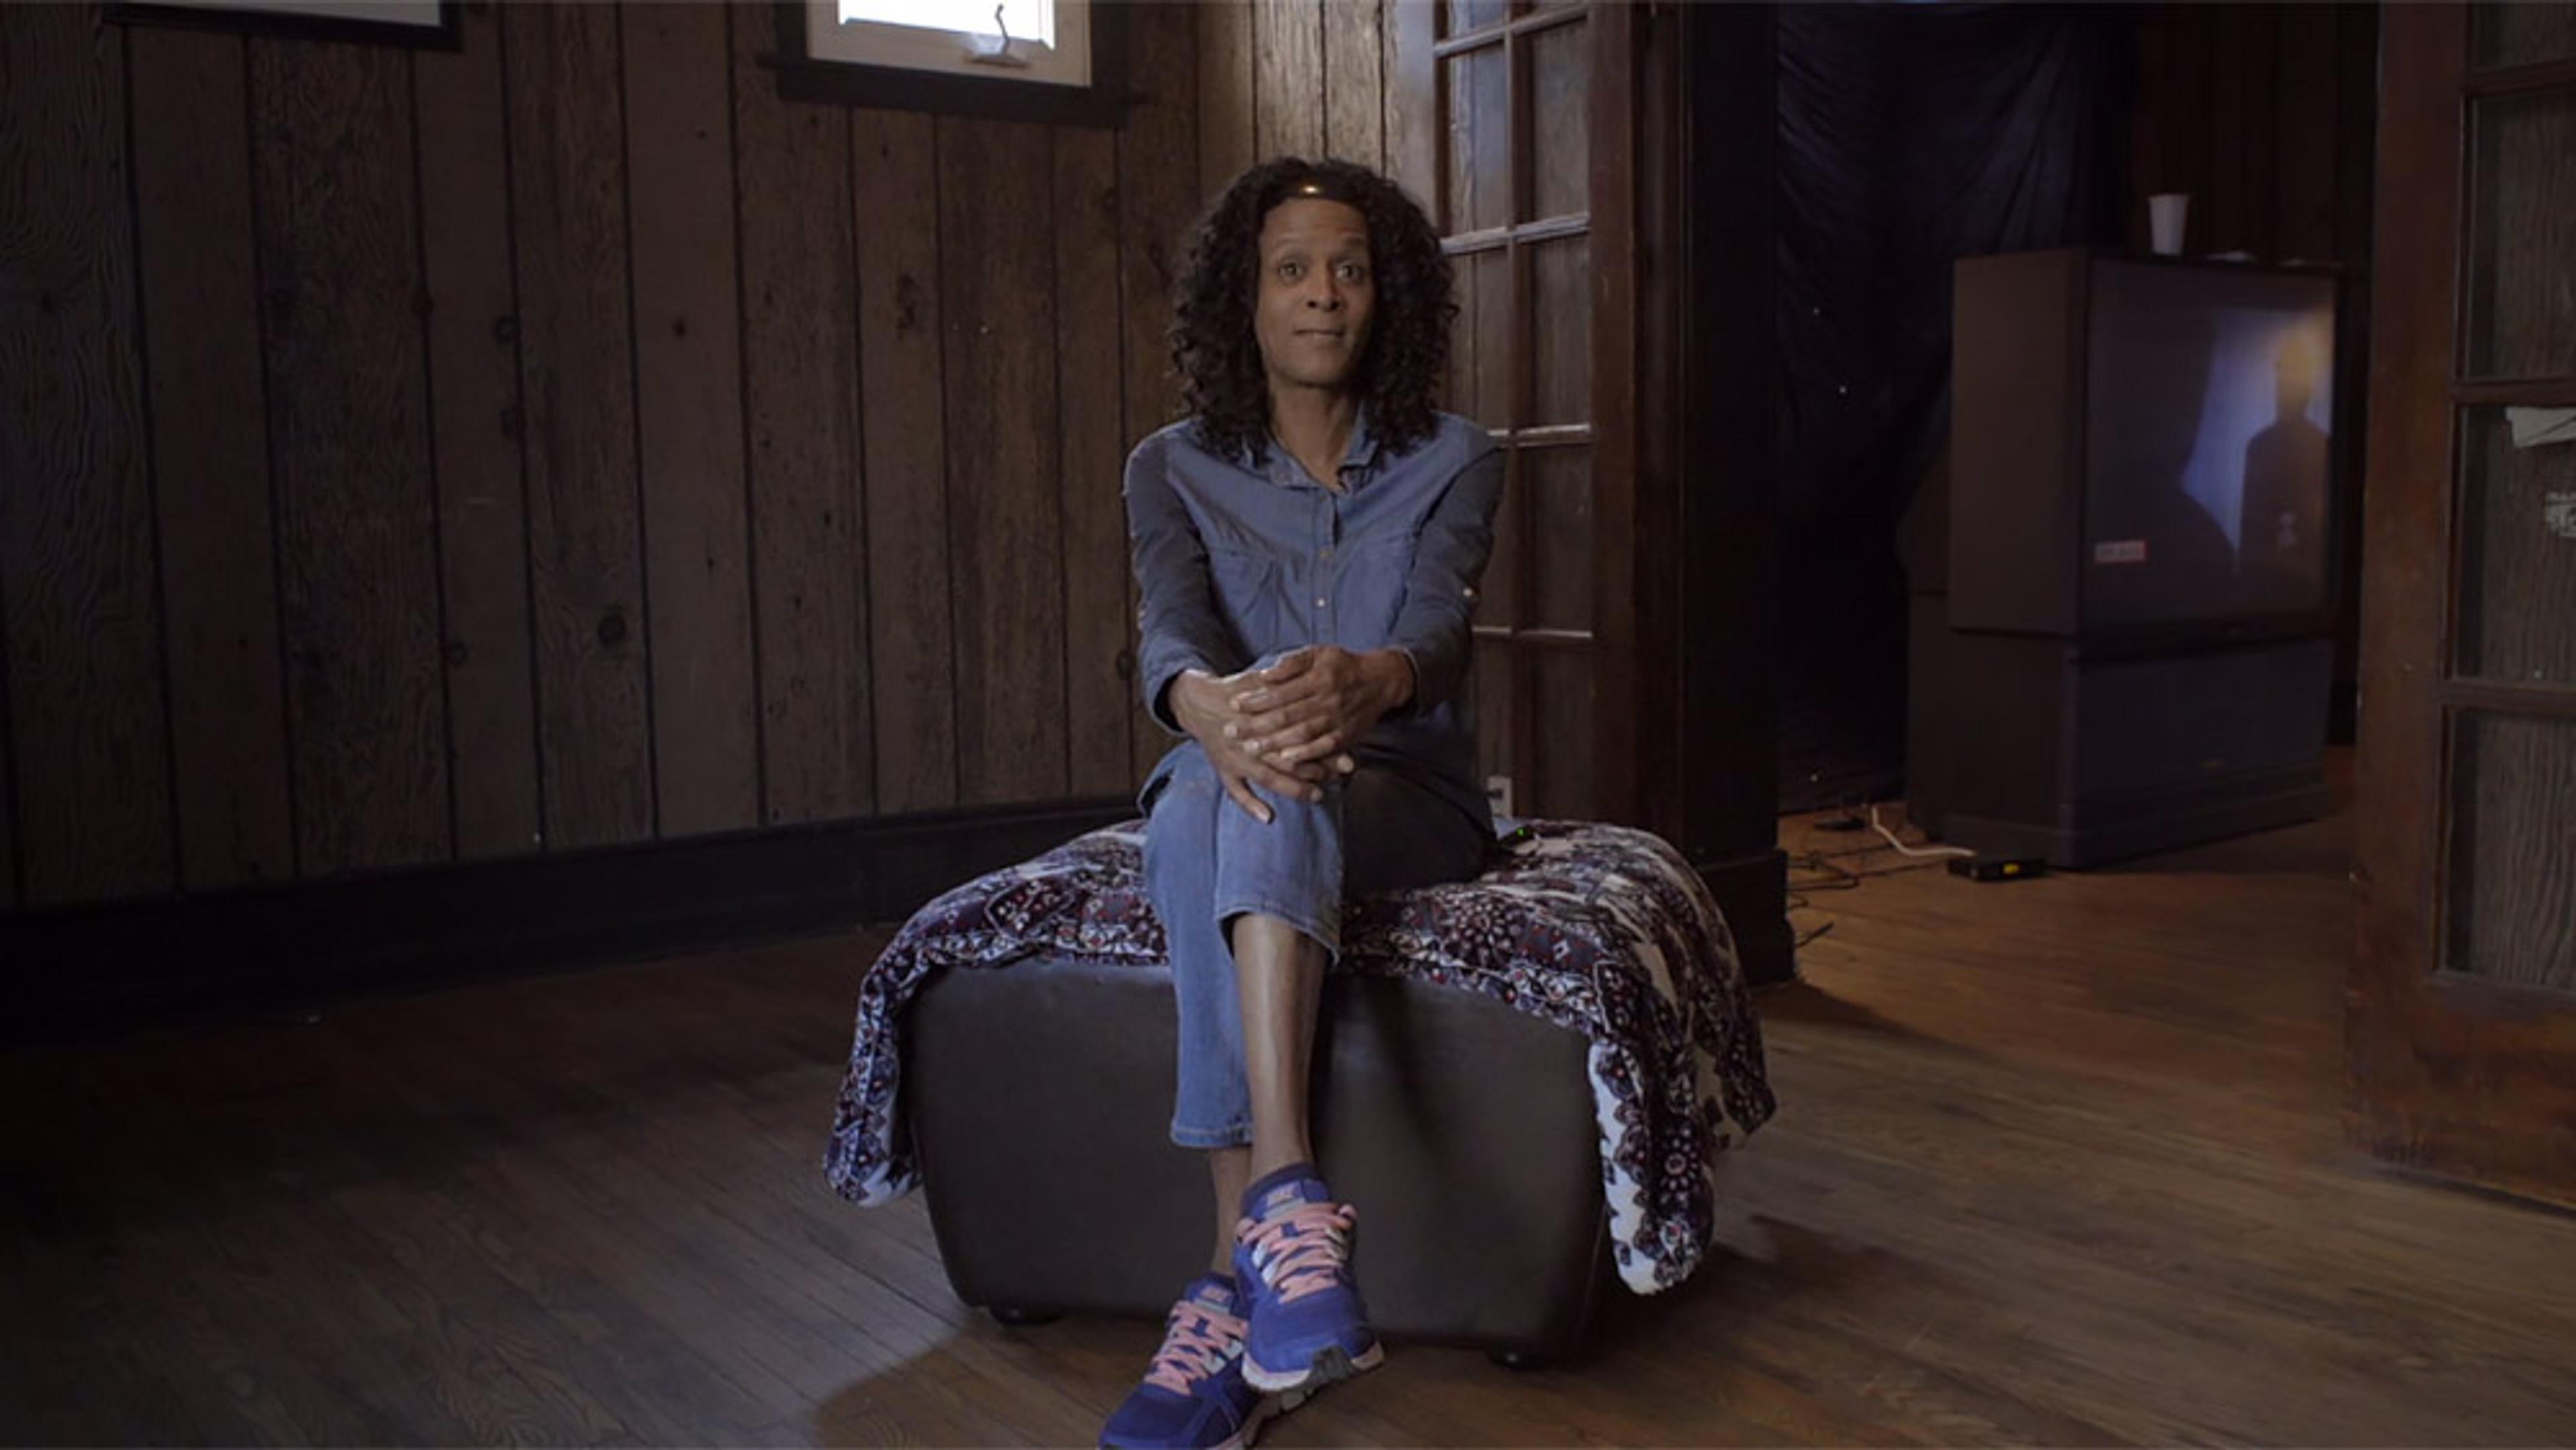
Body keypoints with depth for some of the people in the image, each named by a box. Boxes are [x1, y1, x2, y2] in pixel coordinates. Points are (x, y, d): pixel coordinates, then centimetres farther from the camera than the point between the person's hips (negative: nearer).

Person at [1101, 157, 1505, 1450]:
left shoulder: (1453, 462, 3)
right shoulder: (1174, 470, 5)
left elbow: (1440, 630, -17)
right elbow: (1167, 631, -15)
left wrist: (1366, 680, -44)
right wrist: (1206, 705, -43)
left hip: (1406, 800, -1)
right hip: (1221, 804, 1)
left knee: (1277, 802, -38)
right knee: (1206, 796, -38)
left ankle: (1240, 1277, -51)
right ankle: (1287, 1199, -43)